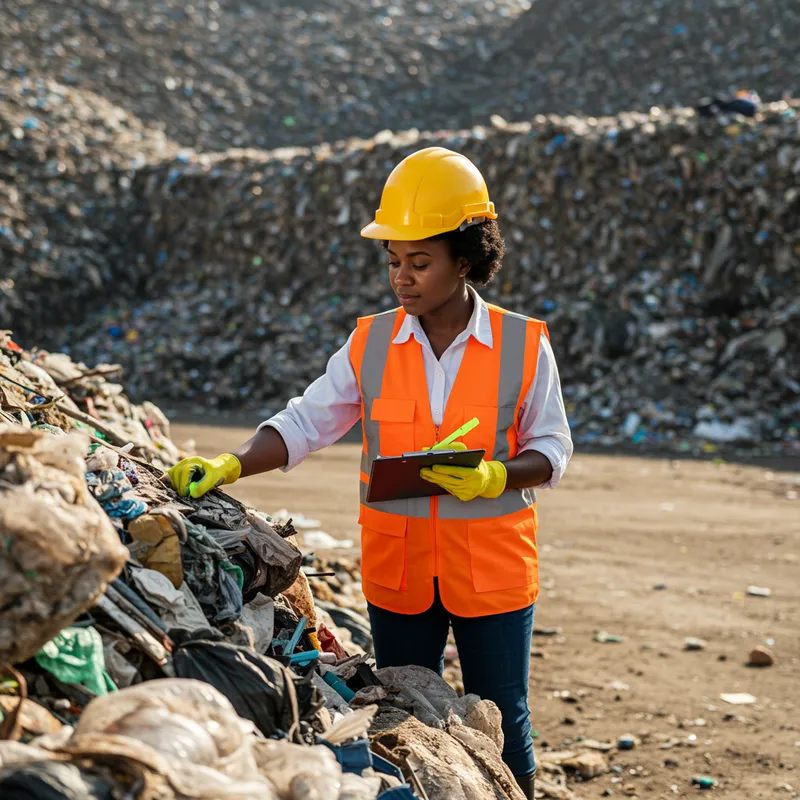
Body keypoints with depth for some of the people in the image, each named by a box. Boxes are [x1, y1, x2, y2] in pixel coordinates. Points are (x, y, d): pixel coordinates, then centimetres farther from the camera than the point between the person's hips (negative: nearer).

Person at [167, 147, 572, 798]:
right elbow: (303, 425, 0)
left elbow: (551, 448, -1)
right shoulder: (371, 345, 0)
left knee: (500, 723, 8)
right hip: (398, 571, 2)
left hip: (491, 572, -2)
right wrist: (229, 466, -15)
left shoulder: (523, 347, -5)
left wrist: (492, 478, -20)